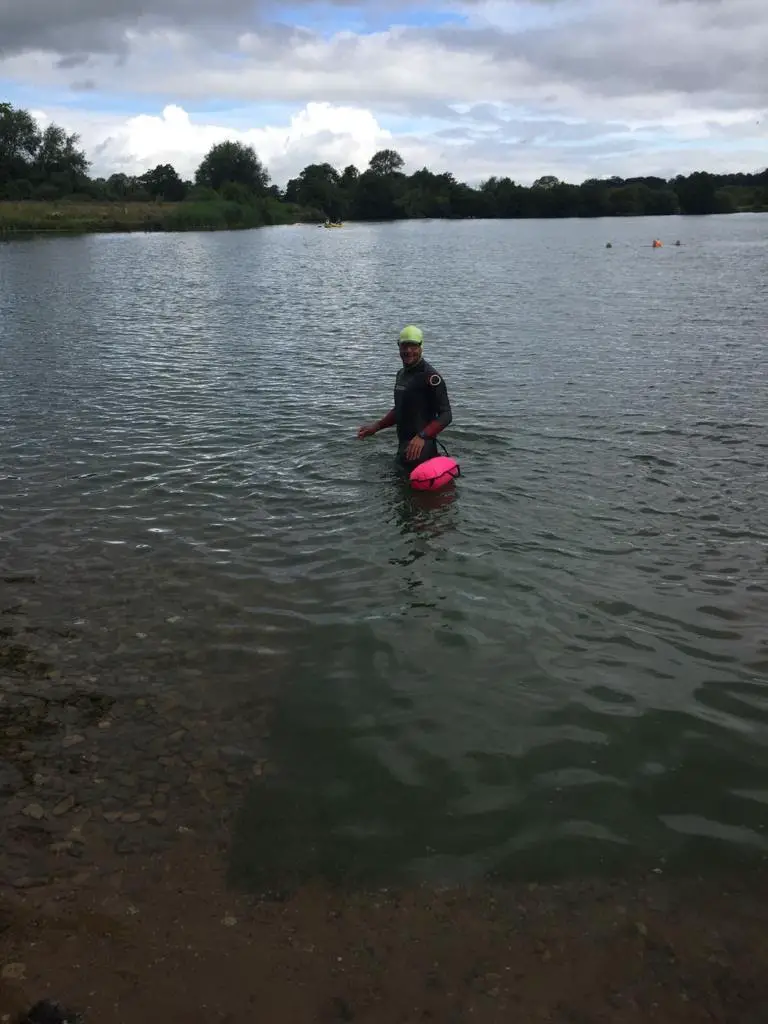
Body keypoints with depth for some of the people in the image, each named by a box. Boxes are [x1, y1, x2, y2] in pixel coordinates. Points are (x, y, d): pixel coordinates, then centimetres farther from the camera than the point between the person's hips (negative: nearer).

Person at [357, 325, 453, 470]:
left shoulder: (430, 376, -13)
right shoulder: (401, 374, 15)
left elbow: (446, 415, -18)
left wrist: (422, 437, -30)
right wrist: (376, 426, 17)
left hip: (420, 447, -9)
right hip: (403, 445, 9)